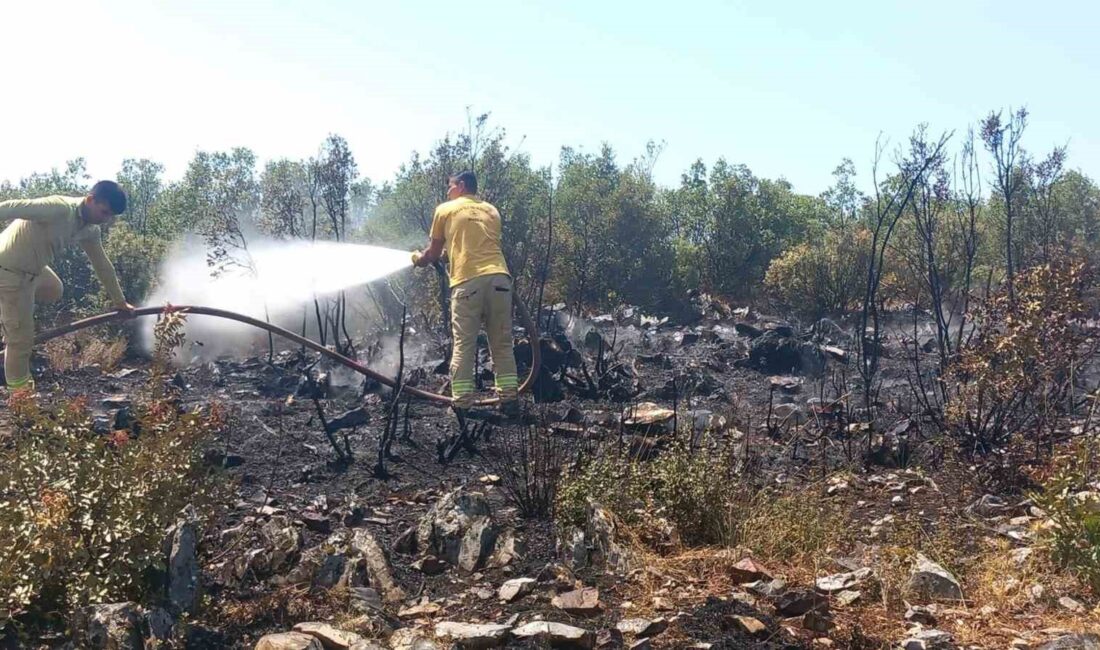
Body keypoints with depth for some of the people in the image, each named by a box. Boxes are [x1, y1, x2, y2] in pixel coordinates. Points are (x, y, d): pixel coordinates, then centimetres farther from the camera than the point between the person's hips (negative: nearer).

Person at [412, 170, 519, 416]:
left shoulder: (445, 210, 14)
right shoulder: (491, 210, 25)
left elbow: (433, 253, 19)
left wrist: (417, 258, 41)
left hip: (468, 281, -3)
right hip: (499, 278, 3)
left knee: (463, 346, 1)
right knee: (502, 344, 9)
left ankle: (461, 405, -2)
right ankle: (510, 400, 5)